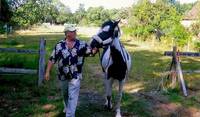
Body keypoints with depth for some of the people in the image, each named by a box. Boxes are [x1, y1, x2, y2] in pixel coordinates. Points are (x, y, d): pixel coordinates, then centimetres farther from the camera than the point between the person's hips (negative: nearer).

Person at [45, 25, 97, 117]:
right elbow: (52, 59, -2)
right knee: (65, 95, 23)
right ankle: (67, 108, 50)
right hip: (63, 76, 2)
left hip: (75, 76, -2)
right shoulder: (60, 45, -6)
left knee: (72, 97, -5)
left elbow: (91, 52, -3)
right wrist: (47, 72, -5)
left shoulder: (81, 44, -5)